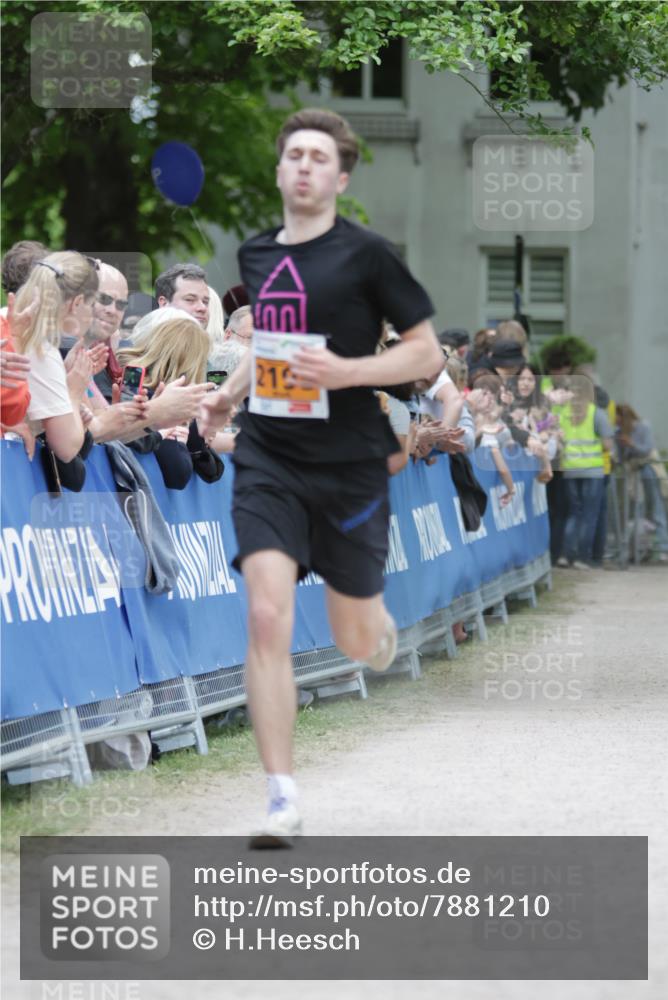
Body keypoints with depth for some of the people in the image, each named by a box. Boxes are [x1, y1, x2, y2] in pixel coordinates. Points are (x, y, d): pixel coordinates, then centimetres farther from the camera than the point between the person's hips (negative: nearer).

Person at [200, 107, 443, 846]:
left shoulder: (365, 255, -7)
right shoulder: (255, 256, 10)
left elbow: (427, 353, -5)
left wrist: (345, 371, -18)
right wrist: (230, 392, 12)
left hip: (349, 464, -3)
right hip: (267, 461, 3)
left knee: (355, 642, 7)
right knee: (267, 619, -15)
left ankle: (379, 621, 48)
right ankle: (282, 799, -11)